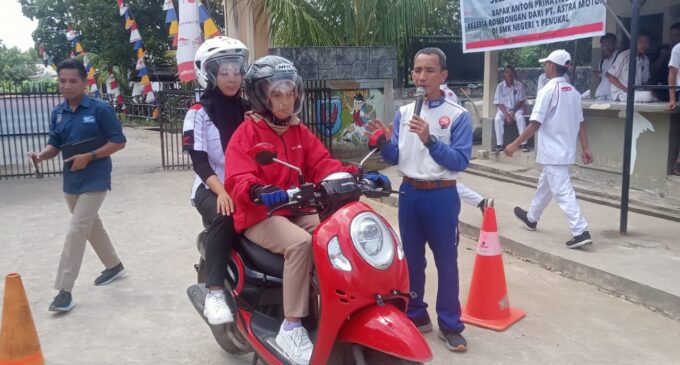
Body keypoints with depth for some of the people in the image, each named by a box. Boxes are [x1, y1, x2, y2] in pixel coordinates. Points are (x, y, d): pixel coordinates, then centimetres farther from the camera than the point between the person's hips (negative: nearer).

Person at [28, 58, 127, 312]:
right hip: (70, 180, 7)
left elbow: (118, 141, -11)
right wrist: (41, 155, -13)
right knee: (92, 226, 19)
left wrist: (89, 156, -20)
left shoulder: (100, 109, -12)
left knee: (76, 231, -10)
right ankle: (114, 266, 39)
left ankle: (64, 291, -5)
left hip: (95, 180, -7)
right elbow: (55, 145, 9)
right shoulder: (57, 113, 5)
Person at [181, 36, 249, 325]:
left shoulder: (249, 109, 13)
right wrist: (221, 191, -26)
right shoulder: (198, 114, 0)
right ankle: (214, 292, -31)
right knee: (223, 218, -35)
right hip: (211, 188, -3)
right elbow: (199, 161, -10)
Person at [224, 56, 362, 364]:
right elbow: (237, 180, -19)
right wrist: (258, 191, -42)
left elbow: (322, 164, 3)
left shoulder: (300, 131, 13)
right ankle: (291, 330, -23)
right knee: (300, 243, -32)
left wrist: (353, 174, -15)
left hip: (296, 210, 6)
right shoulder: (247, 133, -7)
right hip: (260, 215, -6)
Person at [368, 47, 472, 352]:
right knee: (412, 259, 15)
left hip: (441, 196, -4)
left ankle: (450, 325, 18)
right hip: (409, 194, 4)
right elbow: (394, 159, 4)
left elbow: (461, 161, -15)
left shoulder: (458, 115, -7)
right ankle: (416, 316, 30)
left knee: (446, 263, 5)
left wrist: (430, 140, -26)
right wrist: (386, 143, -17)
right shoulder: (403, 112, 6)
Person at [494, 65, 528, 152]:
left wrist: (513, 112, -16)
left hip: (516, 109, 0)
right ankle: (499, 144, -28)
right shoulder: (500, 86, -4)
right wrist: (506, 115, -17)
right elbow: (499, 104, -4)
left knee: (520, 118, -33)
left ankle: (524, 143, -31)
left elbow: (521, 101, -2)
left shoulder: (519, 85, -4)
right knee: (497, 119, -31)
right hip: (504, 109, 0)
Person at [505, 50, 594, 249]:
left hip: (553, 151, -9)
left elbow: (535, 124, -18)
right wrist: (585, 148, 11)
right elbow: (580, 123, 10)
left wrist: (515, 144, -13)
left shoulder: (547, 90, -14)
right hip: (565, 150, 9)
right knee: (544, 184, 23)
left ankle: (581, 232, -12)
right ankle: (531, 218, 41)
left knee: (562, 192, -8)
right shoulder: (573, 91, 10)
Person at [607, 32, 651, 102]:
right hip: (621, 95, -6)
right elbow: (610, 77, -8)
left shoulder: (646, 60, 12)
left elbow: (644, 81, 17)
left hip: (637, 94, 6)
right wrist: (625, 89, -16)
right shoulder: (624, 56, -7)